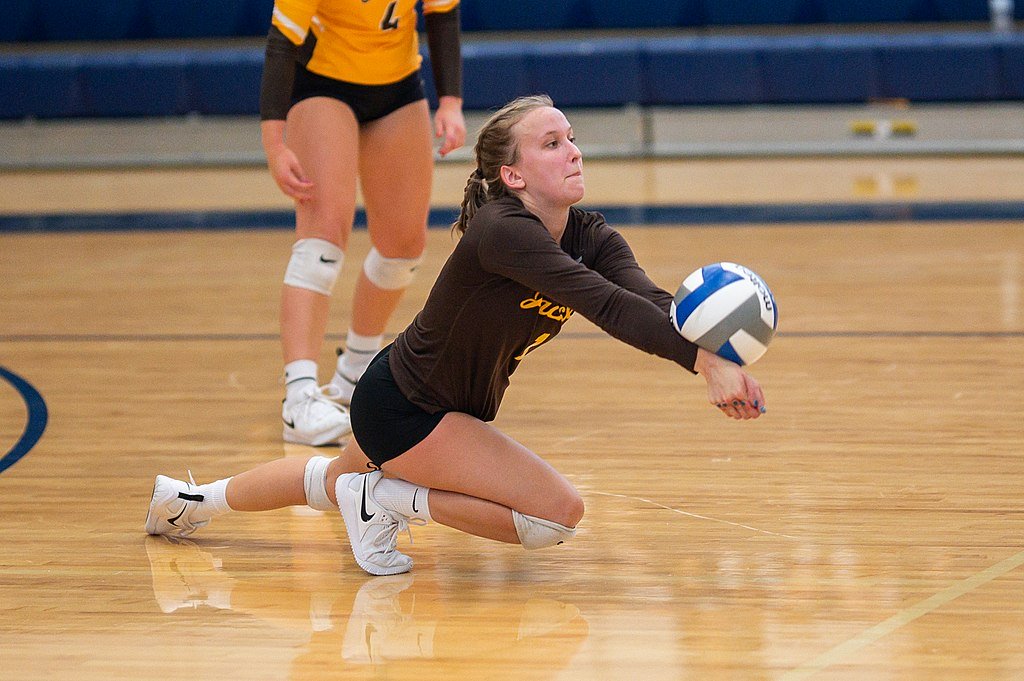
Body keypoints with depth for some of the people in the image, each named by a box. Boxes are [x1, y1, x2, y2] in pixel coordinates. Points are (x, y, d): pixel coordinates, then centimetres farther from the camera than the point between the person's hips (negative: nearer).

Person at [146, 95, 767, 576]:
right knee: (558, 512, -19)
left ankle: (195, 499, 57)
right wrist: (702, 359, -53)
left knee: (333, 479, 35)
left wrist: (717, 357, -46)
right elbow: (606, 305, -45)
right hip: (401, 408, -9)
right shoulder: (501, 231, -33)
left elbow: (650, 301, -27)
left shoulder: (593, 238, -10)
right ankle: (388, 501, -6)